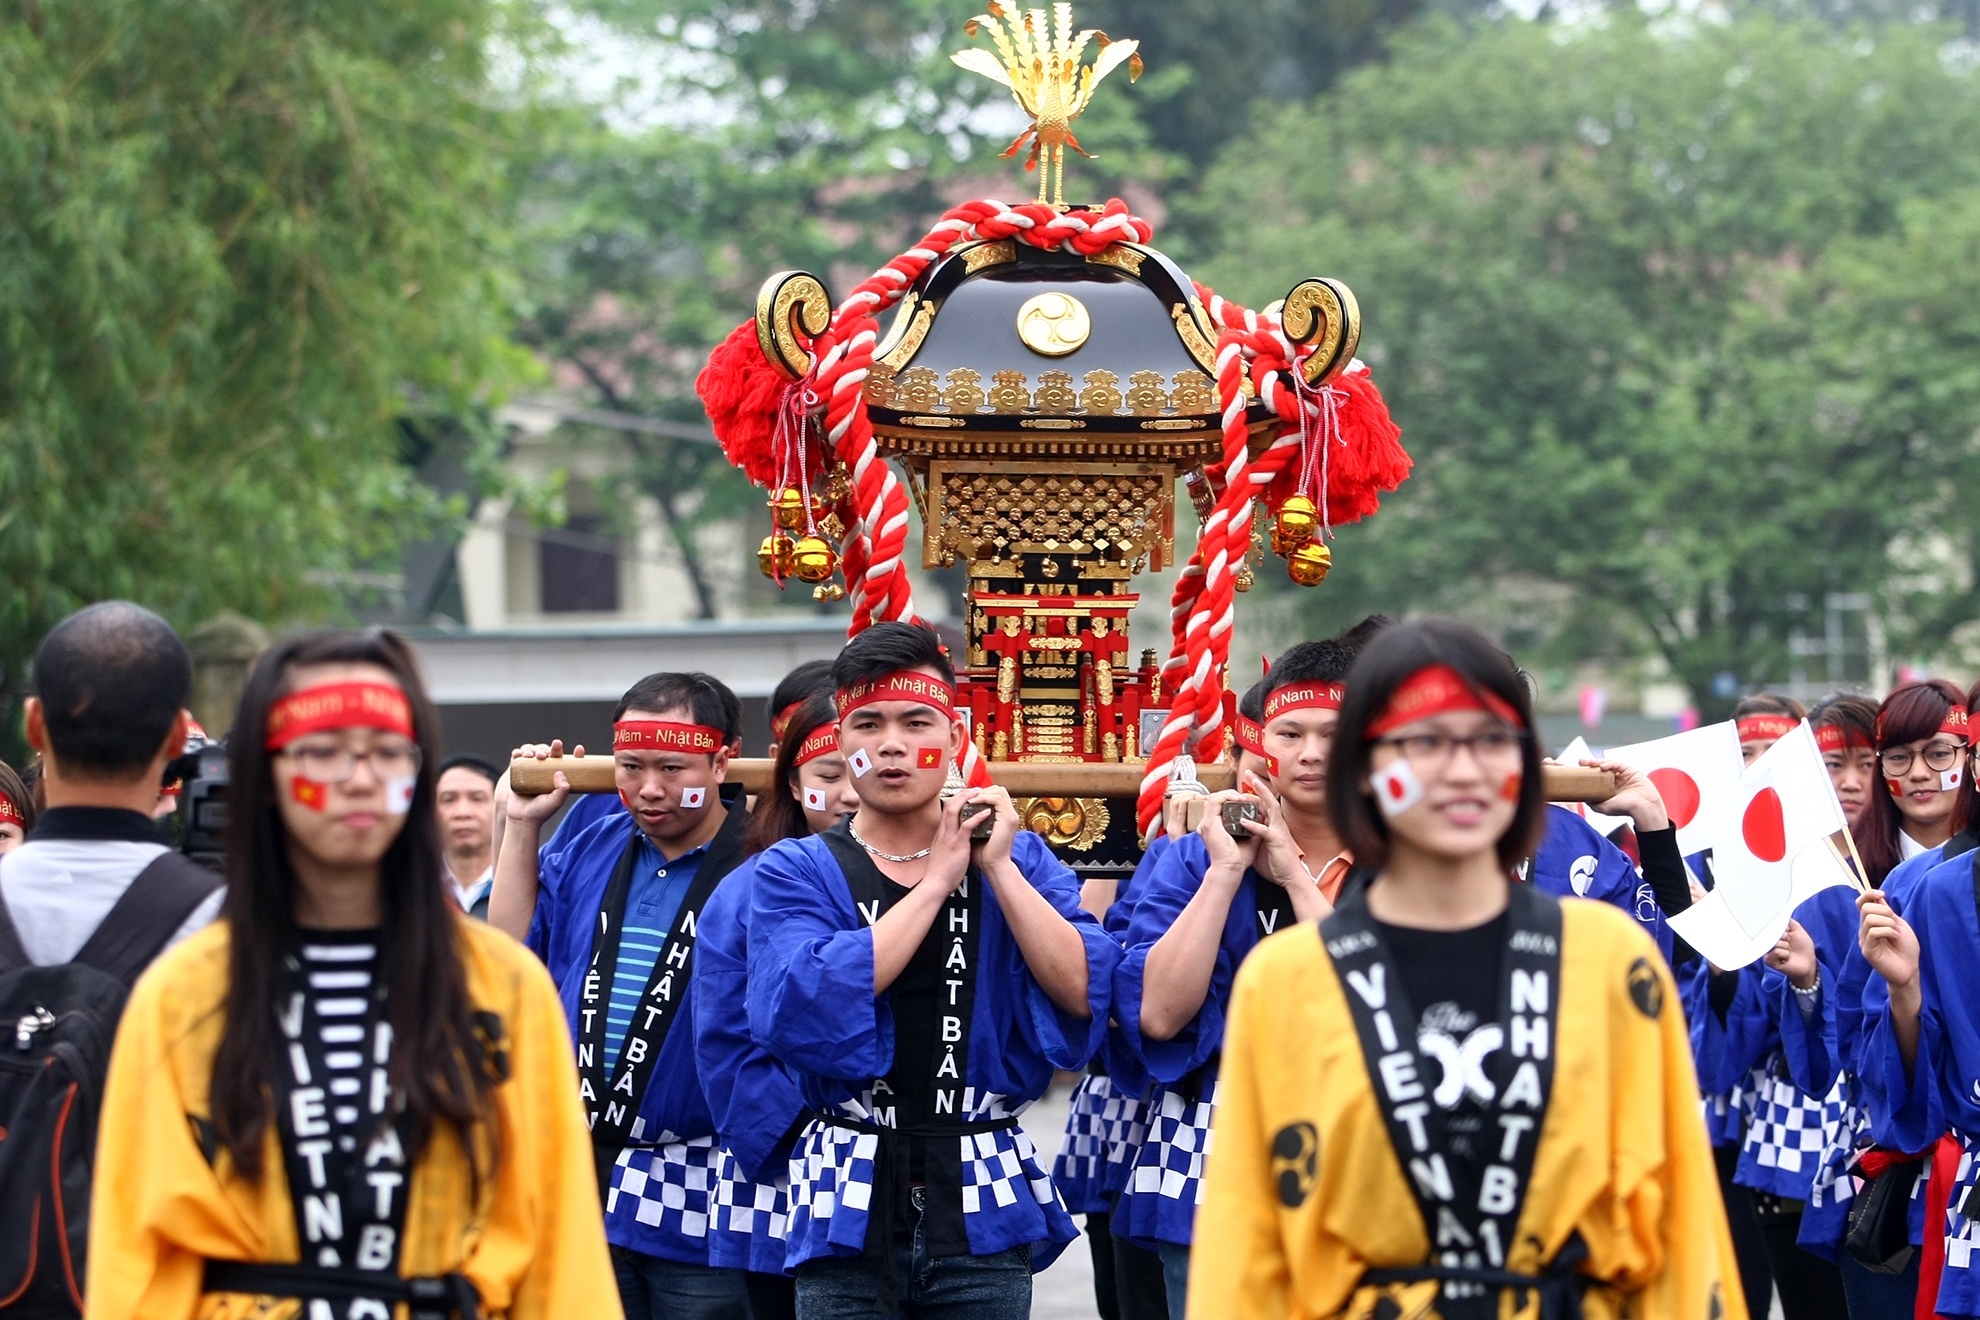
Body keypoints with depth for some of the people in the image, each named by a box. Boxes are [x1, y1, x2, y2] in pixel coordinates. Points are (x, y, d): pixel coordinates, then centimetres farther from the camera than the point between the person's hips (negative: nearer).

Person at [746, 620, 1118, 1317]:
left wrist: (997, 867, -10)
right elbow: (801, 1009, -16)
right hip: (849, 1205, -1)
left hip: (984, 1204, 1)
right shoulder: (794, 872, 2)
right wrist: (936, 882, -10)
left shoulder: (1016, 861, 8)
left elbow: (1080, 993, -5)